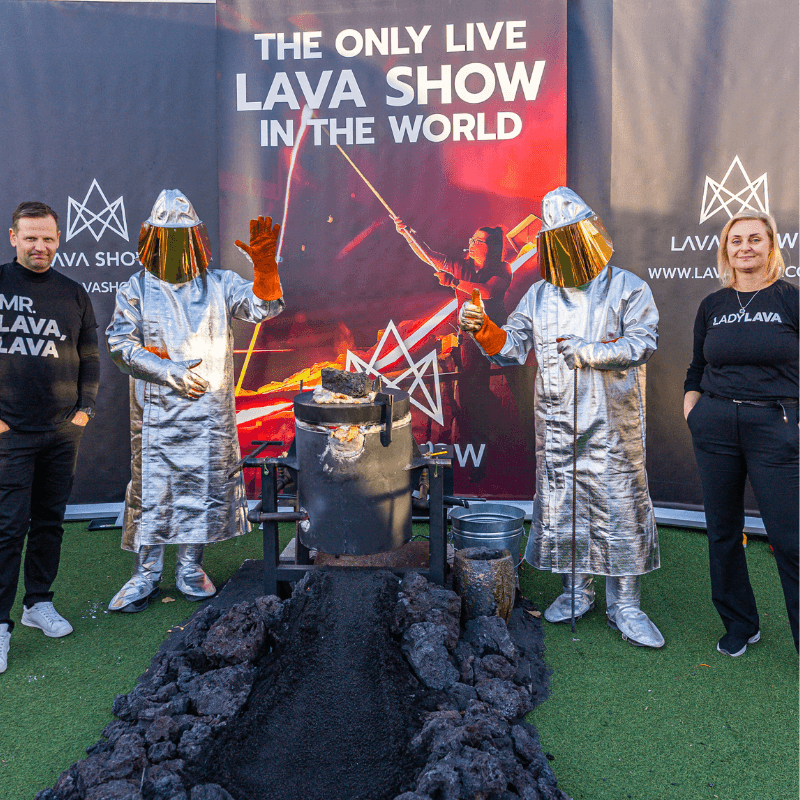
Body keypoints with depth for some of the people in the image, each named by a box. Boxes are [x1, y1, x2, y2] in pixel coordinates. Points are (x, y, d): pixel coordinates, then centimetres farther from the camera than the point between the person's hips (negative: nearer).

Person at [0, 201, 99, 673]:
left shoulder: (73, 294, 9)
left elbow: (90, 358, 15)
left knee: (50, 521, 11)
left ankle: (39, 602, 25)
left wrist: (85, 408, 5)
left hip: (64, 431, 4)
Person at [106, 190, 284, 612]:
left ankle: (190, 567, 21)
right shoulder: (136, 289, 6)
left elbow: (263, 306, -5)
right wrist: (173, 373, -11)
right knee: (151, 486, 2)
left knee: (205, 483, 6)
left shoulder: (219, 284, 8)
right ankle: (145, 574, 14)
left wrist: (264, 265, -24)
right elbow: (121, 344, -1)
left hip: (210, 412, 1)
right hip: (156, 411, -1)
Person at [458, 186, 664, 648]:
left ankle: (625, 607, 14)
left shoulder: (628, 289, 0)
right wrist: (483, 328, -9)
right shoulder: (541, 295, 11)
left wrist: (583, 350, -18)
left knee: (620, 508, 1)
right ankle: (577, 593, 27)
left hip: (611, 425, -3)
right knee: (561, 508, 9)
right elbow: (511, 348, 9)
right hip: (557, 425, 4)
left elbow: (641, 345, -12)